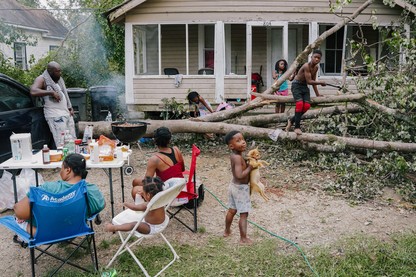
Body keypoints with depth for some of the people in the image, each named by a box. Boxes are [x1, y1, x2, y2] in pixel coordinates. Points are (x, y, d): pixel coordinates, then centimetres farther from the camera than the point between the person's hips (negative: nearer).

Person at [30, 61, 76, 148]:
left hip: (67, 113, 8)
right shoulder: (42, 79, -6)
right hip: (55, 115, -8)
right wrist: (51, 92, -22)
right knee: (62, 143, -15)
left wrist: (70, 108, 16)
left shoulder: (59, 79, 18)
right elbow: (33, 92, -24)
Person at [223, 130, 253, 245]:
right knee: (244, 214, 2)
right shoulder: (238, 157, -27)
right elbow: (240, 175, -34)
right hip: (241, 188, -9)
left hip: (234, 185, 9)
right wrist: (250, 167, -21)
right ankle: (243, 238, 11)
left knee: (232, 210, 24)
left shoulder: (234, 155, 0)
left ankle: (227, 231, 40)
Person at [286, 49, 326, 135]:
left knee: (307, 106, -12)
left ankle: (292, 120, 6)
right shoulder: (306, 66, -22)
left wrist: (317, 94, 18)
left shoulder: (316, 68, 4)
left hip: (305, 86, 7)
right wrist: (321, 82, -12)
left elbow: (313, 81, 15)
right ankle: (297, 127, -20)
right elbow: (309, 81, -24)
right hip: (296, 85, -7)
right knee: (299, 103, -26)